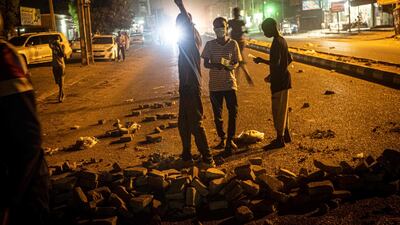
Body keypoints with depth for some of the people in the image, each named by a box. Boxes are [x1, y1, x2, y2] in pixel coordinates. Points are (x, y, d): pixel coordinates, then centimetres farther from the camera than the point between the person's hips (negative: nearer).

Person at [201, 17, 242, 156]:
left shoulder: (233, 44, -2)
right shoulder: (210, 44, -2)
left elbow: (237, 62, 3)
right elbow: (205, 63, 0)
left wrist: (230, 66, -20)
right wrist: (215, 65, -22)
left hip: (230, 83, 0)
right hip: (215, 84, 1)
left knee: (233, 112, -4)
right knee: (217, 114, 8)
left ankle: (230, 139, 11)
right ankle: (222, 139, 25)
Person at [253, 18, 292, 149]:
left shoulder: (276, 43, -18)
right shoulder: (282, 40, 11)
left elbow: (276, 63, -27)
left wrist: (261, 60, -14)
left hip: (279, 81, -10)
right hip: (283, 77, 10)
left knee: (278, 110, -3)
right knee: (283, 108, 18)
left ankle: (279, 140, 4)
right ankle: (286, 135, 28)